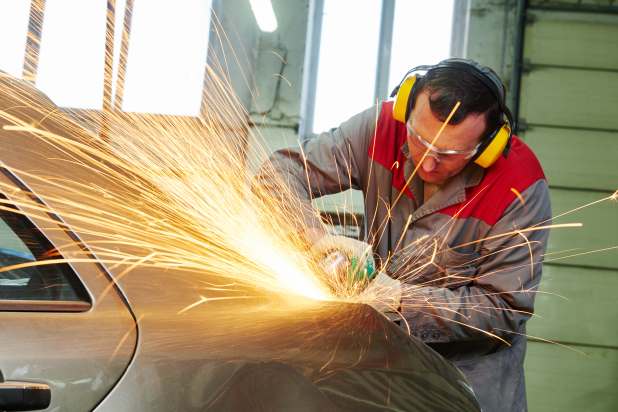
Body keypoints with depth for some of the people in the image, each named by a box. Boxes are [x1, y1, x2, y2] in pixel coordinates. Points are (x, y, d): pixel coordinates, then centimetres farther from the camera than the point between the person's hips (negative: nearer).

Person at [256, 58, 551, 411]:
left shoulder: (521, 191, -23)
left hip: (470, 364, -2)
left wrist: (400, 297, -26)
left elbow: (504, 309, -18)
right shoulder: (382, 128, -16)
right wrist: (319, 238, -29)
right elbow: (281, 171, -11)